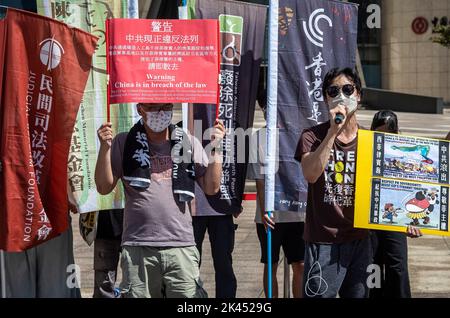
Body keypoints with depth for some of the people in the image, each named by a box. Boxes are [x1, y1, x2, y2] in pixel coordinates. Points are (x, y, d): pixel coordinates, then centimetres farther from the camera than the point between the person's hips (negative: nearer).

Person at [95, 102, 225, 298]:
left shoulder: (188, 143, 10)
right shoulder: (124, 143, 6)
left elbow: (211, 188, 8)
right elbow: (104, 188, 2)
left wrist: (214, 148, -2)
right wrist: (105, 147, -8)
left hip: (181, 247, 1)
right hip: (137, 248, -1)